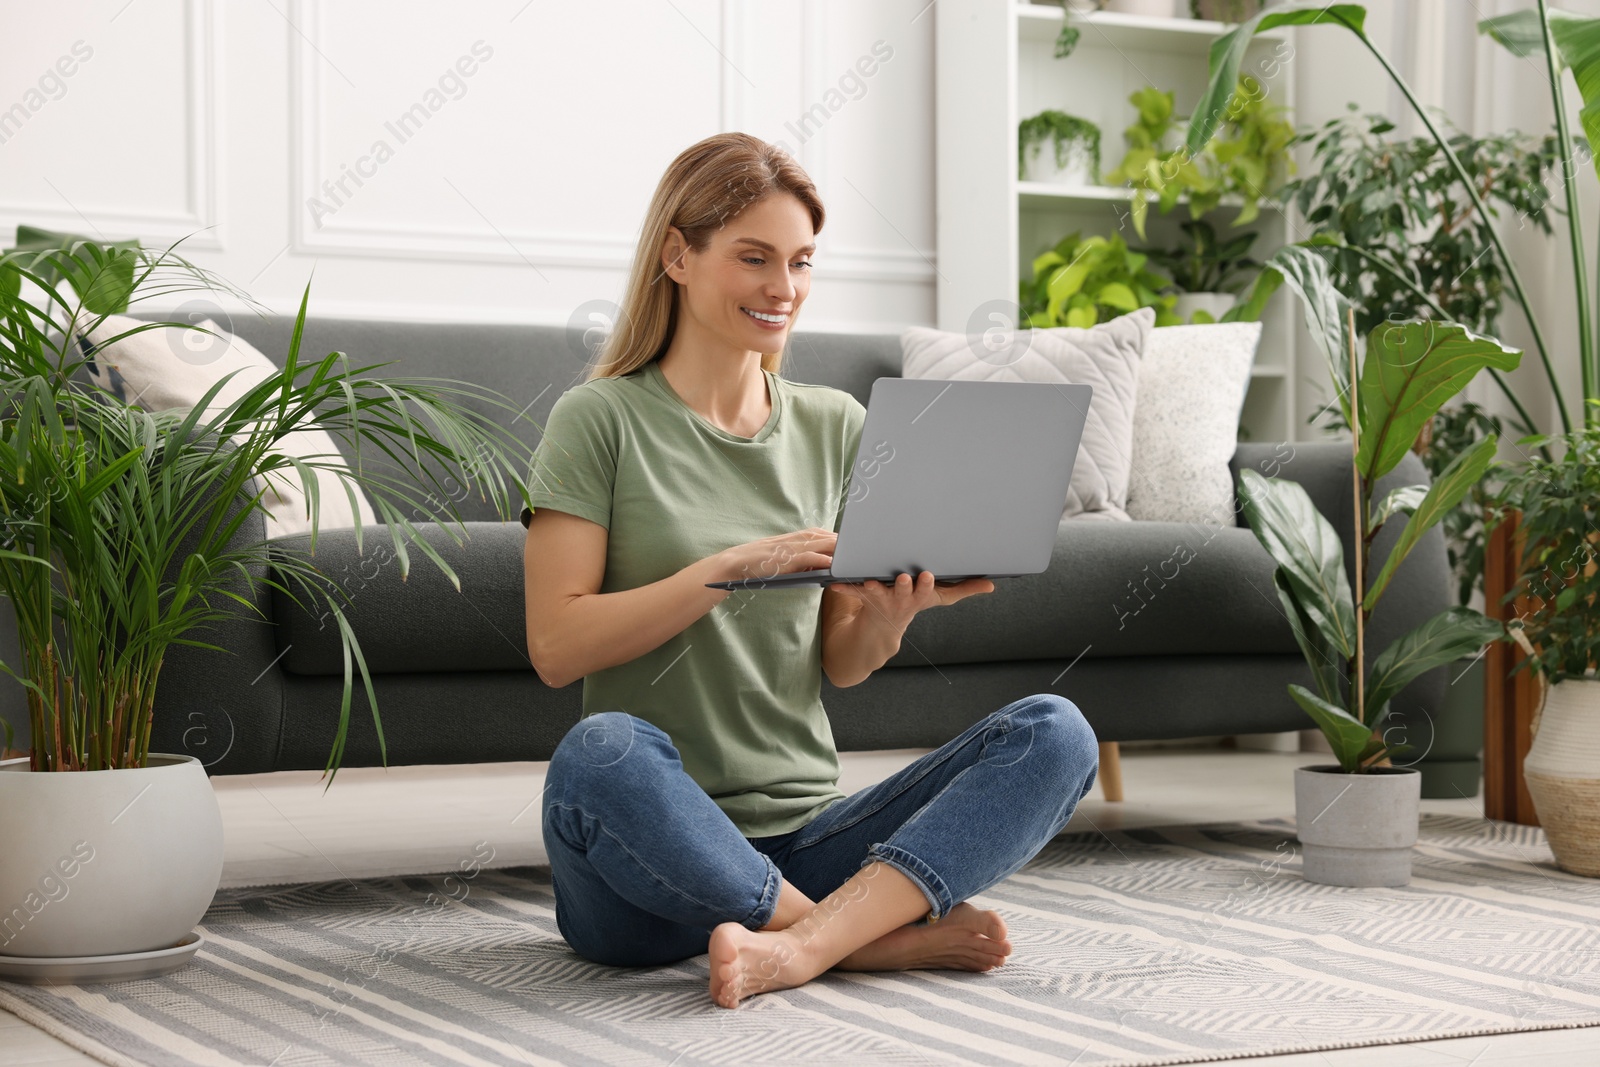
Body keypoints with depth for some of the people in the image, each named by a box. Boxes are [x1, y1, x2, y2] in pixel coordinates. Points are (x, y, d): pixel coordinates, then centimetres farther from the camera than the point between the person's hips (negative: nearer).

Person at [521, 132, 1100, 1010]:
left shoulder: (833, 426, 13)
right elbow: (555, 646, -11)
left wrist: (892, 614, -10)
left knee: (1054, 732, -16)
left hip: (806, 838, 5)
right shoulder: (601, 420, 0)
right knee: (601, 752, -38)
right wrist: (736, 565, -19)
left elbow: (841, 666, 12)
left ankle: (797, 947, -32)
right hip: (653, 870, -4)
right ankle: (882, 933, -22)